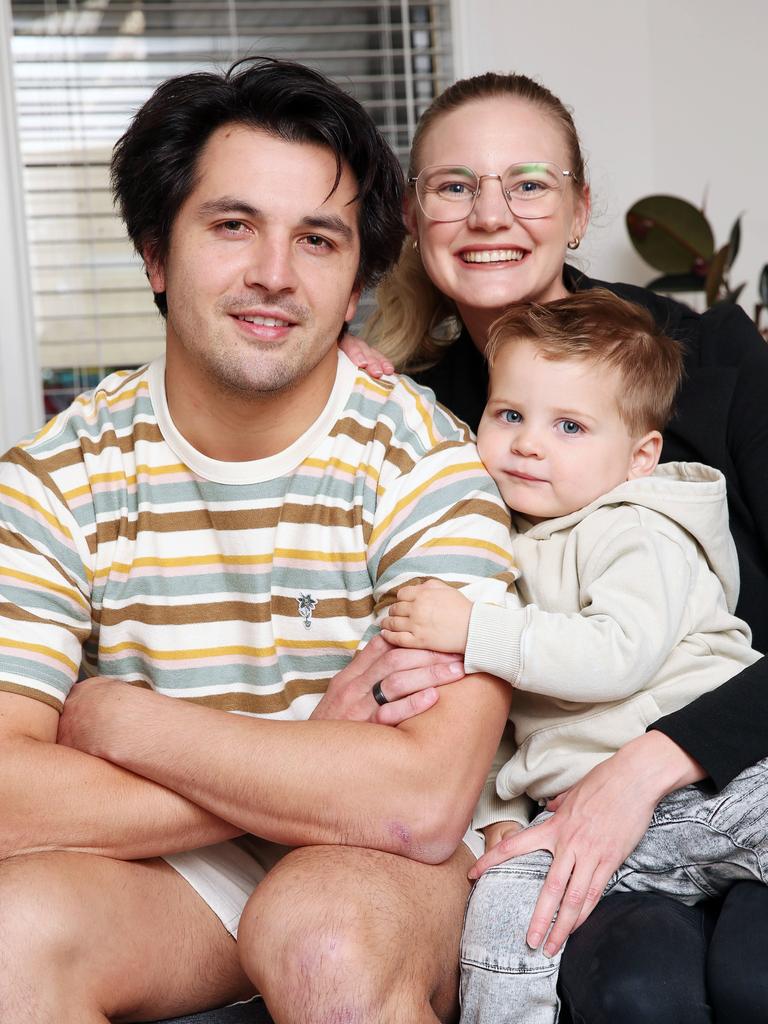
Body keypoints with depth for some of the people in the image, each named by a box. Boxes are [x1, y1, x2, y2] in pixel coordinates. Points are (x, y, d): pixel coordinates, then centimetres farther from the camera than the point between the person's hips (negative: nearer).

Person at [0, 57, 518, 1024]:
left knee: (324, 934, -34)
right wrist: (315, 767, -21)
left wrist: (113, 716, -18)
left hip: (385, 873, -2)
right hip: (164, 878, 2)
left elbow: (423, 804, -24)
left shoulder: (424, 461, -12)